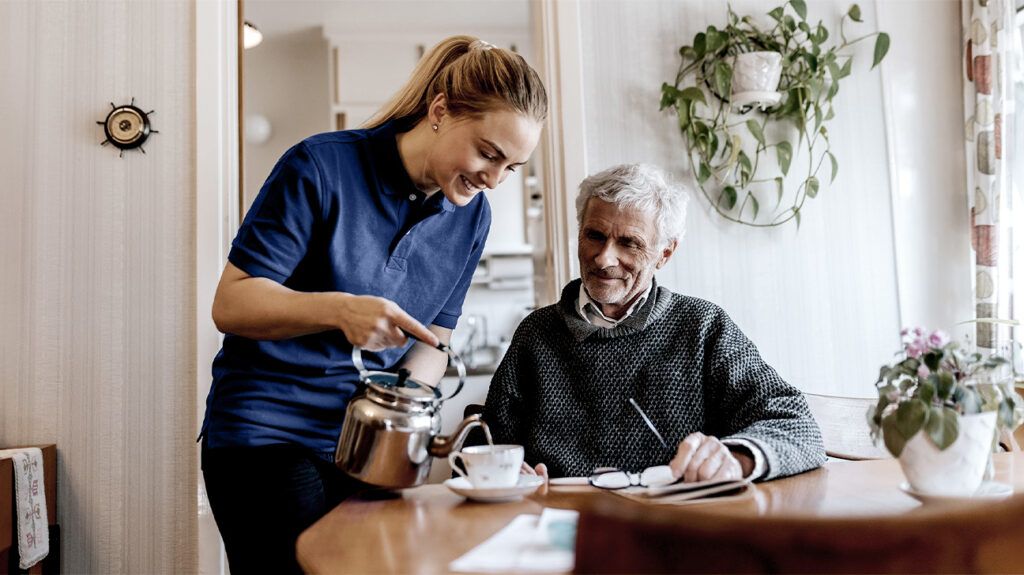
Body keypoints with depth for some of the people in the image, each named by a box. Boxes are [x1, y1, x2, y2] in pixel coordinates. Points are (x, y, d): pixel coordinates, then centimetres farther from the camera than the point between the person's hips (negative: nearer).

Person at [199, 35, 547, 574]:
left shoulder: (472, 216, 2)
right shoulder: (321, 167, -15)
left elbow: (433, 339, 9)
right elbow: (230, 304, -14)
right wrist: (340, 309, -31)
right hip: (265, 429, -4)